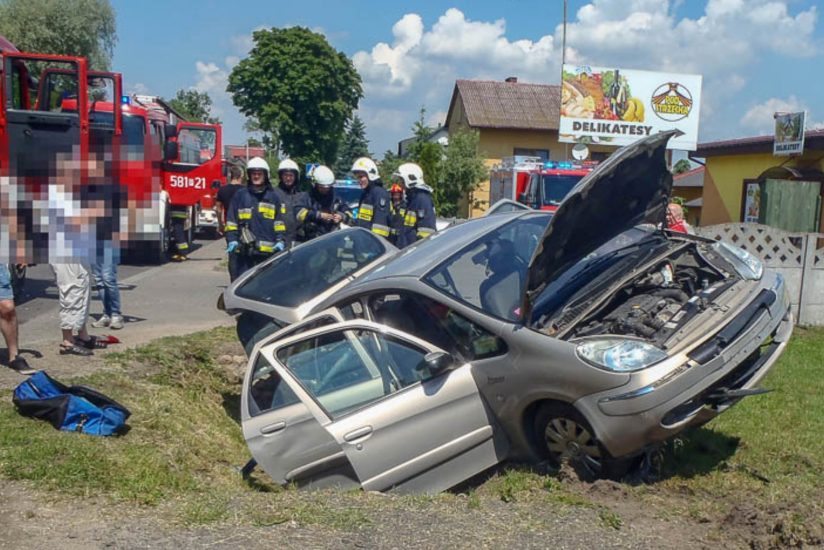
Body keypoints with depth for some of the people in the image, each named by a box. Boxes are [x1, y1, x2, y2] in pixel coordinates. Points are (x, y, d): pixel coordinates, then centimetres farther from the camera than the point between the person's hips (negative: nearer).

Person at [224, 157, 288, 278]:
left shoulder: (273, 197, 9)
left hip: (268, 251, 1)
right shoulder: (240, 195, 7)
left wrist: (281, 241, -4)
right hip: (245, 252, 0)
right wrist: (232, 239, -4)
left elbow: (280, 222, 8)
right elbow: (231, 221, 7)